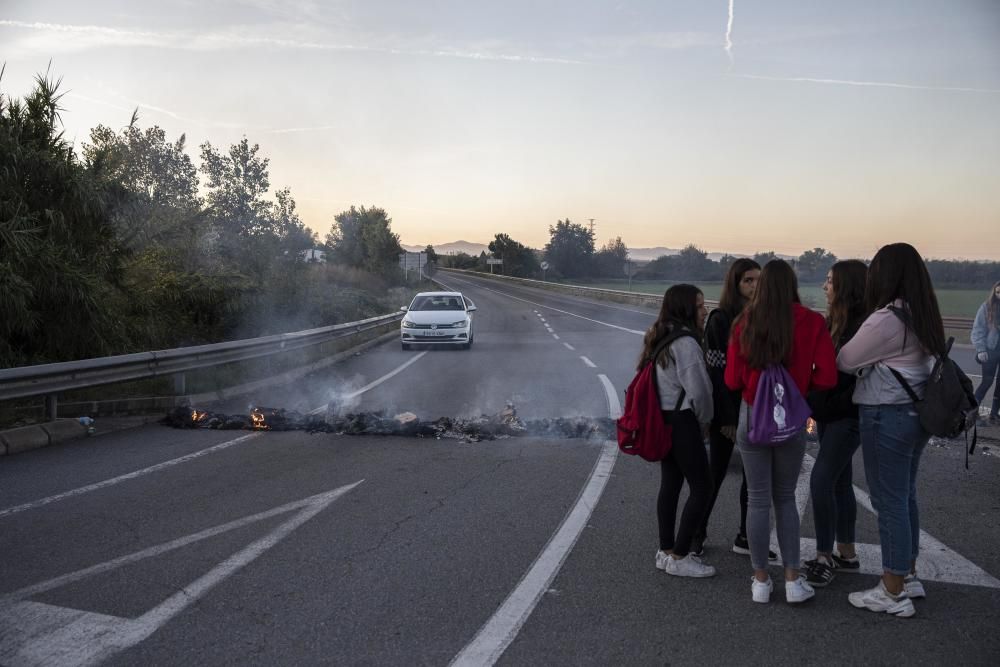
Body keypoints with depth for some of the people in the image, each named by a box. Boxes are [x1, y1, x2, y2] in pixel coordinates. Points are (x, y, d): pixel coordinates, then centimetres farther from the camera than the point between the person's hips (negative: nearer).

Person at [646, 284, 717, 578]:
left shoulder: (659, 339, 11)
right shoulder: (685, 342, -18)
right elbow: (698, 390, -21)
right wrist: (705, 420, -2)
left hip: (661, 419, 9)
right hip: (681, 421, -9)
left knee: (670, 484, 15)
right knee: (701, 487, -1)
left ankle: (666, 551, 23)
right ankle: (679, 557, 3)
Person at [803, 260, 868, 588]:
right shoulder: (833, 321, 8)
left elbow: (862, 379, -20)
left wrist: (829, 407, -20)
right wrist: (816, 404, -1)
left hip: (848, 415, -9)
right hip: (829, 413, 9)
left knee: (821, 480, -9)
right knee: (840, 481, 14)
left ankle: (825, 557, 1)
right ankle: (846, 553, 26)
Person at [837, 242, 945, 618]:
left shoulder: (886, 320, -19)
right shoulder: (923, 317, 7)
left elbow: (845, 361, -11)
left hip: (887, 418, -9)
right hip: (917, 414, 9)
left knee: (889, 502, 0)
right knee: (905, 497, 19)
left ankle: (893, 593, 9)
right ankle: (907, 576, 31)